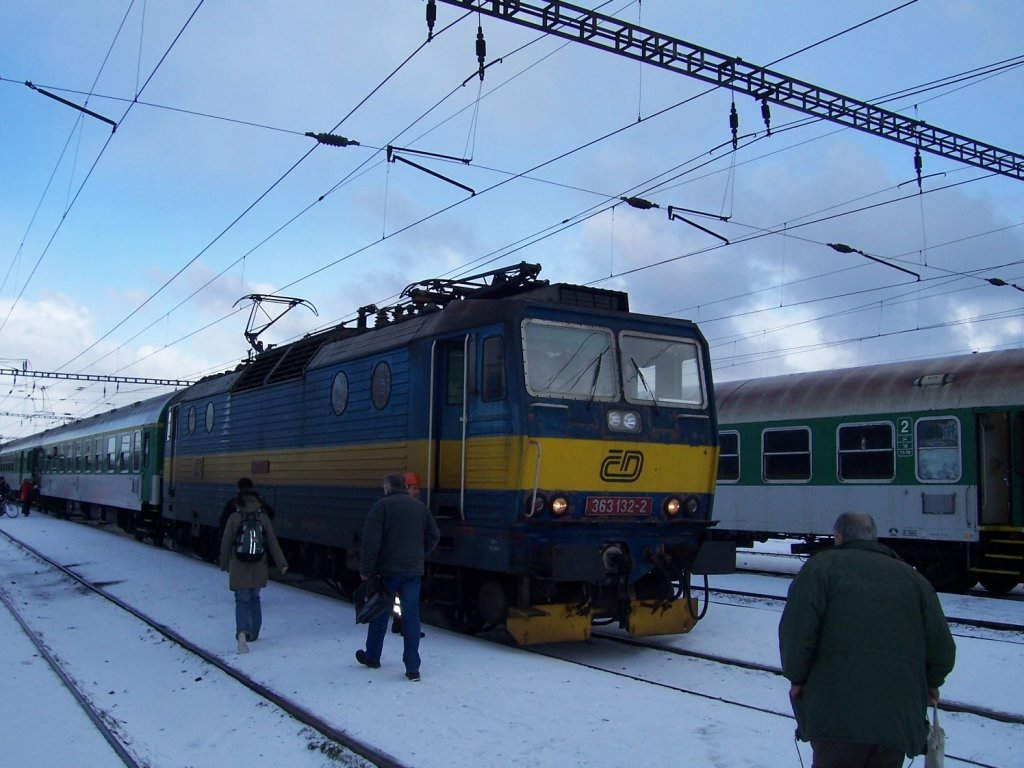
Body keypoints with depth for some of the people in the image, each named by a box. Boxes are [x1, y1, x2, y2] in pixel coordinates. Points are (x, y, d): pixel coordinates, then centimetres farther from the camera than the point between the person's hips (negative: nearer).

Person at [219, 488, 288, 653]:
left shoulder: (234, 518, -6)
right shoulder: (263, 518, -2)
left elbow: (226, 543, -1)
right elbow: (273, 542, -1)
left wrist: (224, 564, 12)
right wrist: (282, 564, 3)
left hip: (239, 567, -2)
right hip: (258, 568, 2)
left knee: (242, 601, -2)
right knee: (254, 598, 19)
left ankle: (243, 632, -23)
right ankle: (253, 632, 27)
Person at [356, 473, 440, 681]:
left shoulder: (382, 506, -7)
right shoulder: (420, 507, 9)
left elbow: (370, 540, -13)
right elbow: (434, 536, 13)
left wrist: (366, 570, -7)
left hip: (388, 570, -3)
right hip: (413, 570, 3)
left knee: (380, 613, 14)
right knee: (411, 617, 3)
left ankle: (372, 657, 30)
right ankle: (412, 667, -1)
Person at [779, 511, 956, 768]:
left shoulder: (823, 566, 3)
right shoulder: (911, 577, 16)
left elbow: (796, 631, -8)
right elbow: (942, 647, 12)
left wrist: (798, 678, 6)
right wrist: (929, 683, 29)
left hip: (837, 711, -4)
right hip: (898, 718, 4)